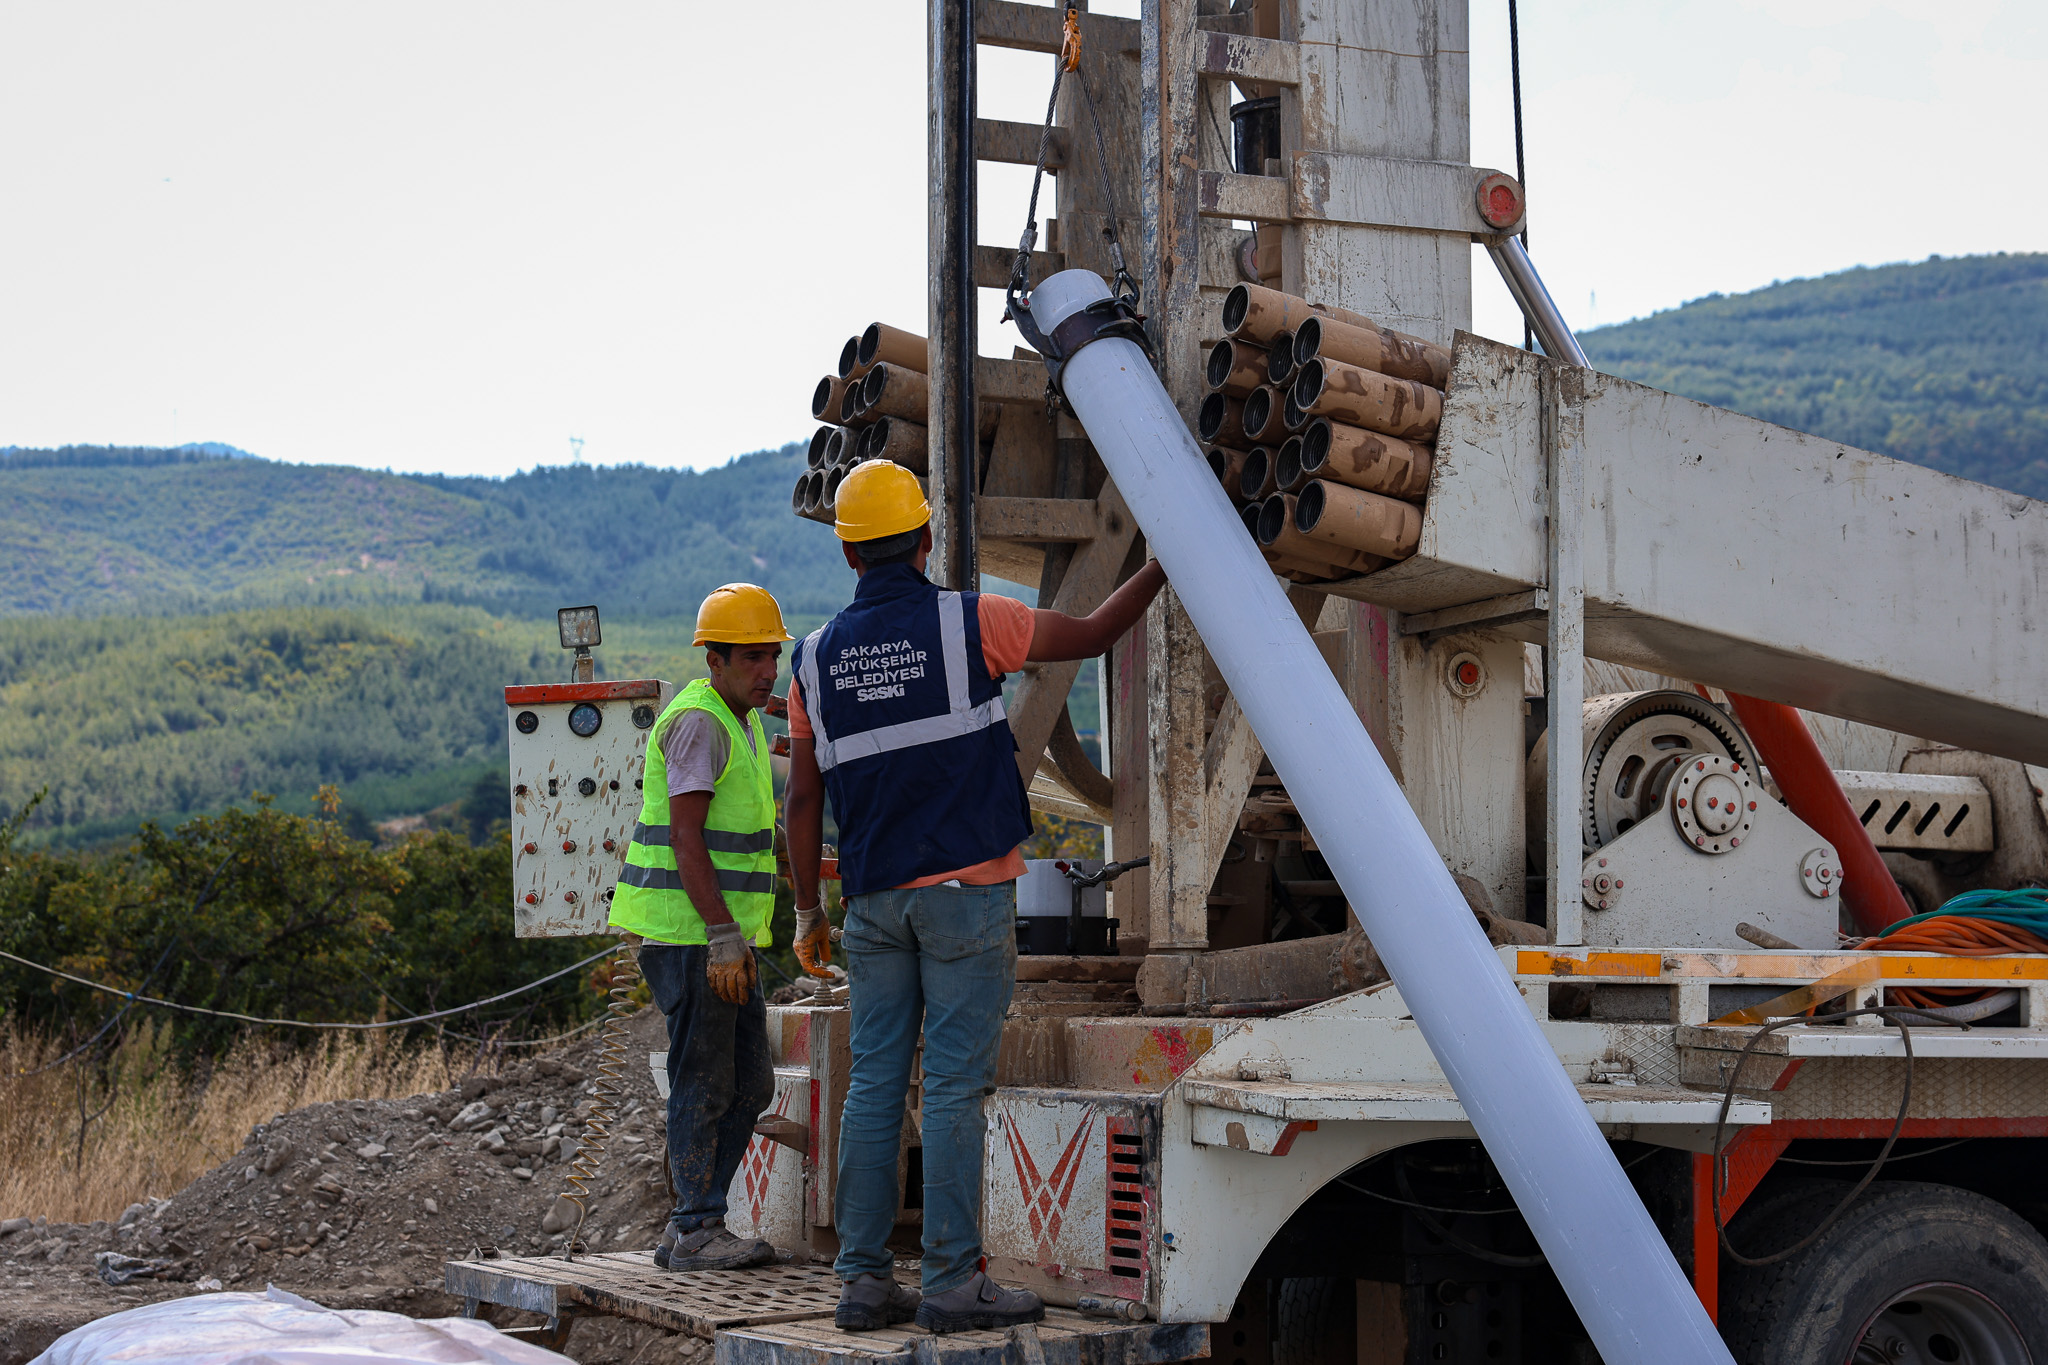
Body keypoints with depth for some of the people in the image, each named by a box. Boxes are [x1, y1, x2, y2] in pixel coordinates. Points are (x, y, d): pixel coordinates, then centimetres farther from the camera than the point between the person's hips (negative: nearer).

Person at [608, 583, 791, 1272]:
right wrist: (723, 937, -26)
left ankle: (688, 1227, 16)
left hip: (721, 933, 10)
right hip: (689, 932, -10)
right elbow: (685, 839, -21)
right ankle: (697, 1233, 4)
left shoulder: (741, 724, 18)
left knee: (750, 1081, 11)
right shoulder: (698, 722, -14)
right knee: (705, 1084, -4)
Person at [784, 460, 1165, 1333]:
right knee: (954, 1087, -4)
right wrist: (1161, 569, 21)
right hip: (965, 891, -4)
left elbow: (804, 800, 7)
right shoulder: (966, 623, -6)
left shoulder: (817, 658, 6)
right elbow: (1091, 635, 6)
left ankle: (863, 1279, 8)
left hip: (873, 900, 4)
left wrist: (808, 912, 14)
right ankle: (952, 1281, -2)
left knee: (873, 1086, 7)